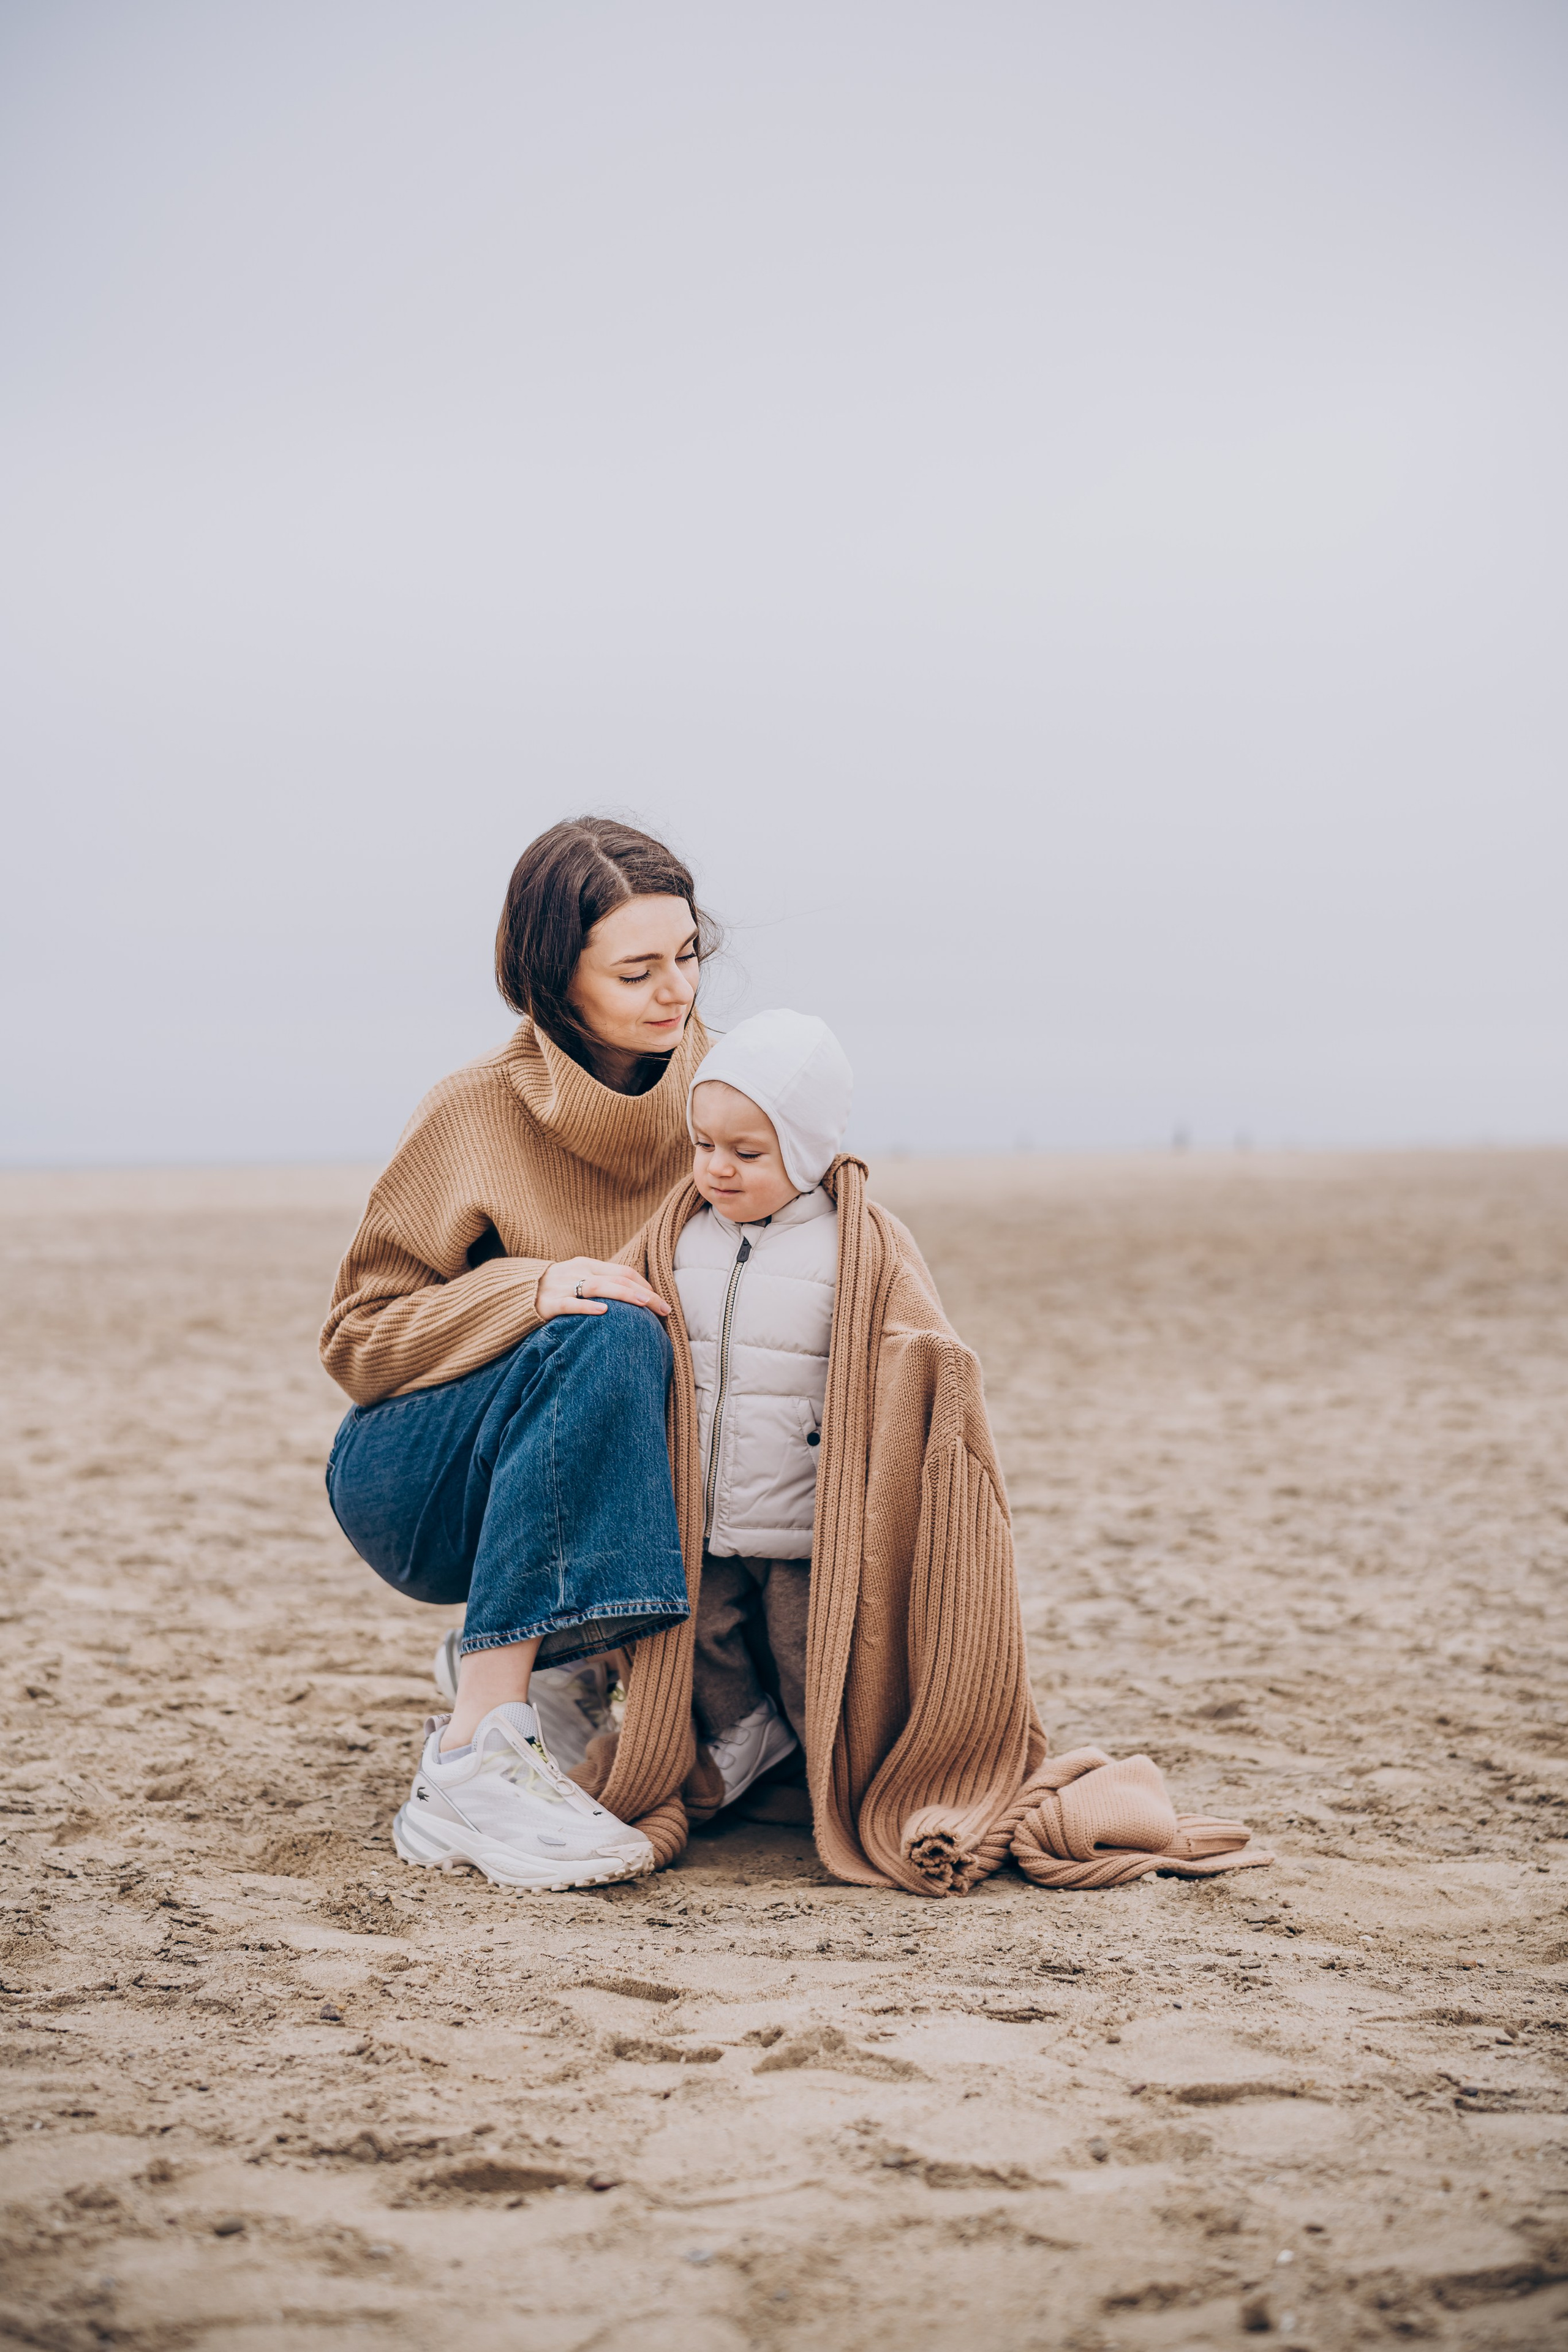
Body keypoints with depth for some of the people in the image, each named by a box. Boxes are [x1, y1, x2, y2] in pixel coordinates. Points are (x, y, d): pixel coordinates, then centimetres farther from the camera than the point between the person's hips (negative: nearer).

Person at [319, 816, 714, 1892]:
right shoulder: (478, 1113, -14)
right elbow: (359, 1335, -11)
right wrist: (531, 1291, -28)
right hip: (414, 1481, -4)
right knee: (605, 1341, -34)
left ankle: (538, 1655, -2)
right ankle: (474, 1763, -37)